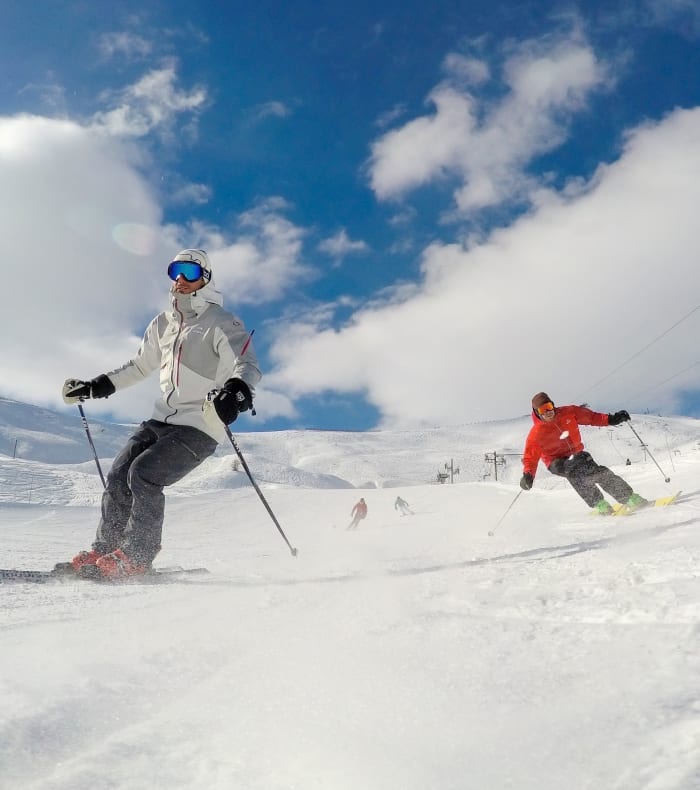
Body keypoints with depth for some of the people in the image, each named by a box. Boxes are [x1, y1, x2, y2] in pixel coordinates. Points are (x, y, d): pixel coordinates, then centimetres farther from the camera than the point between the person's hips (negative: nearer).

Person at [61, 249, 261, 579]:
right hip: (162, 418, 7)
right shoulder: (163, 323, 14)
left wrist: (238, 389, -44)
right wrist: (99, 385, 24)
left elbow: (247, 364, -22)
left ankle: (135, 557, -9)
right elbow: (140, 365, 28)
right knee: (119, 476, -2)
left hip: (200, 426, -7)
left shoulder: (221, 323, -8)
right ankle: (104, 549, 9)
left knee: (144, 475, -20)